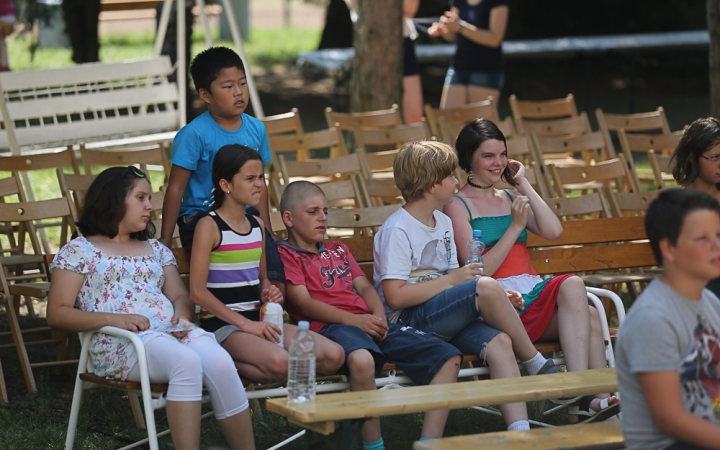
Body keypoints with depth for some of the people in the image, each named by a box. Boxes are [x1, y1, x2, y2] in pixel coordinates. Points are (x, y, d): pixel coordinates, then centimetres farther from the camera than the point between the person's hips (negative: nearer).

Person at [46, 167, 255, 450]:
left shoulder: (156, 249, 27)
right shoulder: (79, 250, 9)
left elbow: (180, 296, 20)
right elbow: (57, 314, 0)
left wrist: (182, 315, -7)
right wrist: (114, 319, -15)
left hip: (173, 332, 5)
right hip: (121, 343, -5)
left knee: (220, 363, -29)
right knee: (187, 361, -37)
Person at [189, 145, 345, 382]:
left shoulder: (257, 225, 15)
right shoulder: (210, 225, -7)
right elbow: (197, 291, -12)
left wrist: (268, 292, 3)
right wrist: (245, 323, -16)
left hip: (259, 320, 8)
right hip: (222, 325, -8)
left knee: (334, 356, -13)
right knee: (279, 362, -37)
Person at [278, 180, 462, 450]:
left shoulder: (338, 251, 33)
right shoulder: (285, 254, 9)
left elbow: (364, 286, 21)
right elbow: (303, 303, -4)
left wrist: (379, 316, -2)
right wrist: (353, 319, -15)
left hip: (369, 324, 7)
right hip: (330, 327, -7)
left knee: (449, 357, -10)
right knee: (361, 359, -45)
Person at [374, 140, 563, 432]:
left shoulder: (444, 222, 18)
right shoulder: (396, 231, -10)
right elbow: (395, 297, -18)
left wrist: (498, 299, 3)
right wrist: (452, 279, -16)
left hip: (447, 317, 8)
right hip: (409, 321, -8)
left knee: (499, 343, -25)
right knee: (487, 287, -29)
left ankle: (520, 433, -35)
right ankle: (538, 365, -11)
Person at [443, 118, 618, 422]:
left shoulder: (510, 198, 23)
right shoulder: (458, 206, 4)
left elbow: (553, 231, 6)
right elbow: (478, 271, -6)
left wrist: (523, 184, 10)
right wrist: (515, 226, -8)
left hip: (534, 293, 6)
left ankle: (591, 398, -35)